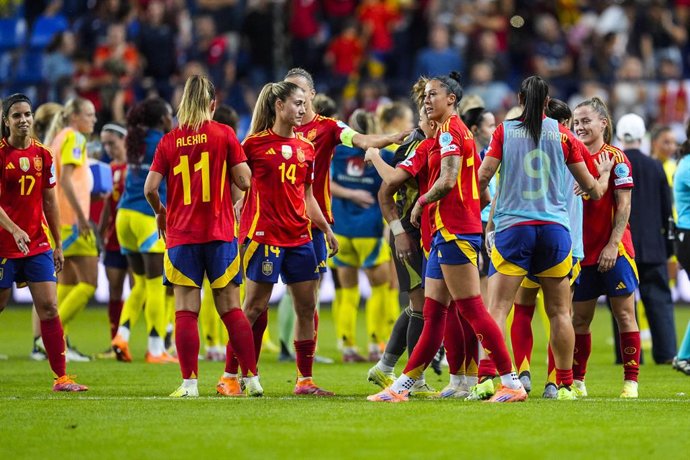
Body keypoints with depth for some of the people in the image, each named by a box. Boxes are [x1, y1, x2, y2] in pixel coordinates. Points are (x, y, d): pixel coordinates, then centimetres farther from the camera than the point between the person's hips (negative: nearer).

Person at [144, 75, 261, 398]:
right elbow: (244, 181, -6)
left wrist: (160, 212, 15)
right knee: (230, 307, 6)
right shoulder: (224, 134, -2)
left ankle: (189, 382, -4)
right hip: (220, 232, 0)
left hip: (180, 235, 0)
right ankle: (252, 378, 4)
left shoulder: (168, 141, 1)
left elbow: (150, 188, -4)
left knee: (186, 309, 1)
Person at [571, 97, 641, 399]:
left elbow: (623, 206, -9)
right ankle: (576, 380, 14)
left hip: (614, 251, -5)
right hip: (582, 250, 5)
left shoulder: (615, 158, -5)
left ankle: (631, 380, 1)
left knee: (624, 313, -2)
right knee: (579, 318, 7)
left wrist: (613, 244, -15)